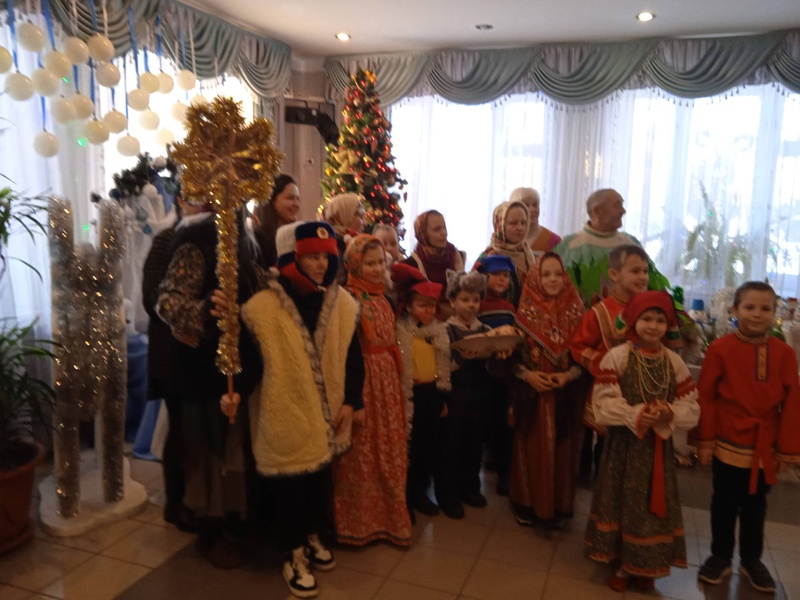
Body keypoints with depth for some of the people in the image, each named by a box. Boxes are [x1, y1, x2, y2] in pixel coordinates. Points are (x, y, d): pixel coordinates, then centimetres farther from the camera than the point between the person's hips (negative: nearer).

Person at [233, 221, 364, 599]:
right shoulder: (264, 307, -14)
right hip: (284, 416, -5)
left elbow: (352, 358, 7)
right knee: (289, 485, 6)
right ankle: (294, 555, 27)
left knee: (320, 479, 19)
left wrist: (352, 401, 4)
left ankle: (313, 538, 43)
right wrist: (234, 393, -23)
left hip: (326, 415, 5)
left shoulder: (342, 304, 1)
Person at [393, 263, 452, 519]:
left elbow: (444, 365, 11)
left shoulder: (440, 330, 5)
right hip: (412, 393, -5)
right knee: (411, 445, 4)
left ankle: (420, 492, 29)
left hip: (433, 392, 5)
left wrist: (443, 397, 10)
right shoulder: (400, 331, -12)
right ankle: (406, 497, 20)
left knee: (430, 444, 13)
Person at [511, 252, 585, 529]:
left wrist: (568, 375, -14)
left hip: (566, 395, 1)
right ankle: (527, 504, 23)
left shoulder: (576, 313, 0)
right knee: (531, 449, 6)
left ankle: (558, 507, 25)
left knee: (561, 450, 8)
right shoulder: (525, 312, -3)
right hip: (531, 394, -1)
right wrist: (526, 374, -15)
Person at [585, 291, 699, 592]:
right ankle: (620, 563, 27)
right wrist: (636, 414, -27)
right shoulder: (616, 356, -10)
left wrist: (669, 413, -20)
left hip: (659, 446, 3)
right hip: (624, 443, -3)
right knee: (622, 502, 9)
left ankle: (646, 566, 32)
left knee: (654, 505, 13)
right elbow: (604, 404, -14)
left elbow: (691, 407, 0)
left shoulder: (675, 362, 1)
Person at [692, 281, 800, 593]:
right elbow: (705, 397, -7)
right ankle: (720, 556, 30)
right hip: (728, 443, -2)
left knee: (755, 505, 18)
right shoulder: (720, 349, -11)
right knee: (724, 504, 12)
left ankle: (751, 559, 36)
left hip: (765, 447, 2)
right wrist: (705, 440, -6)